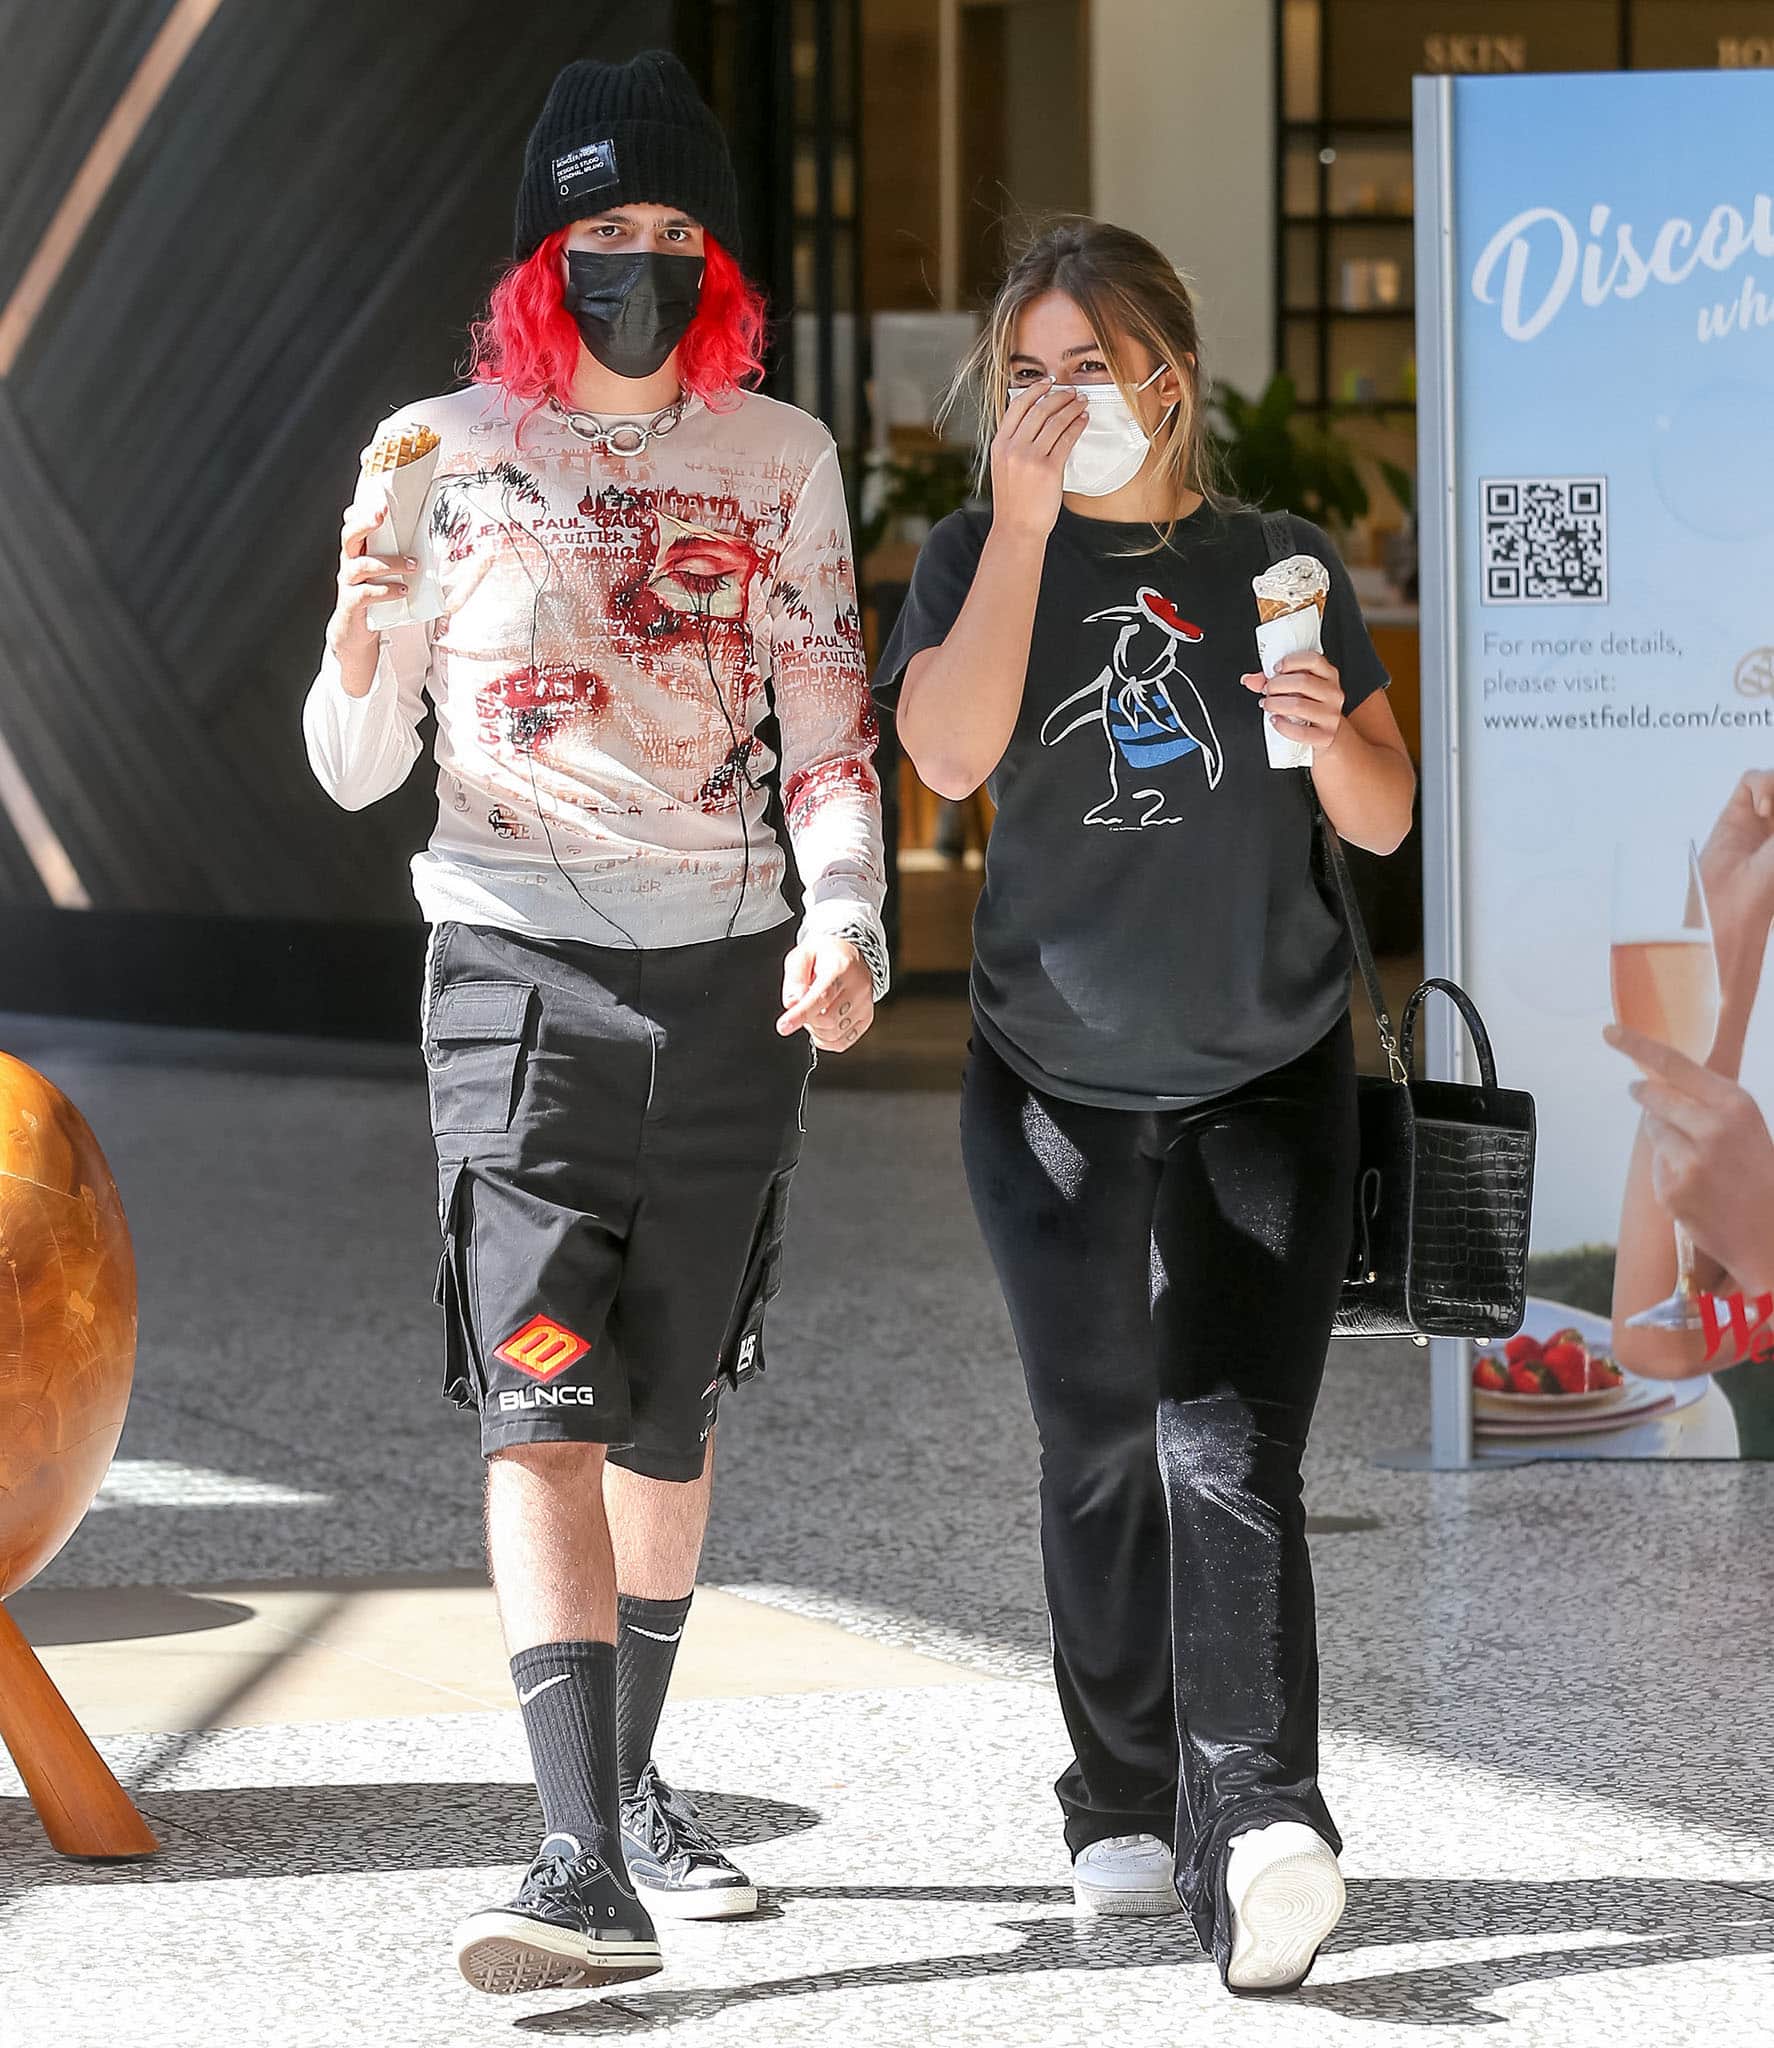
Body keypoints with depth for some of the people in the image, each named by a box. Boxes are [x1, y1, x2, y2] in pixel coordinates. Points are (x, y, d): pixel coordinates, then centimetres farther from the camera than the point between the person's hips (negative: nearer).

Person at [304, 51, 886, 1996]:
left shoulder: (778, 458, 8)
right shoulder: (443, 451, 3)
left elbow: (828, 724, 6)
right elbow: (356, 767, 4)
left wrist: (847, 921, -12)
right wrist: (361, 637, -18)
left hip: (732, 978, 2)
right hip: (518, 963, -2)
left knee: (668, 1405, 10)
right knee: (542, 1398, -15)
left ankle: (636, 1783, 28)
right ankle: (584, 1858, -22)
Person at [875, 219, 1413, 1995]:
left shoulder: (1277, 564, 2)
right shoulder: (978, 560, 0)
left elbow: (1386, 819, 4)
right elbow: (950, 750, -20)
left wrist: (1333, 730, -18)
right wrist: (1025, 519, -22)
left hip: (1265, 1082, -1)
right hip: (1054, 1088, 1)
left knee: (1227, 1446, -15)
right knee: (1099, 1454, 8)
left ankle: (1254, 1835, -26)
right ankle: (1125, 1809, 23)